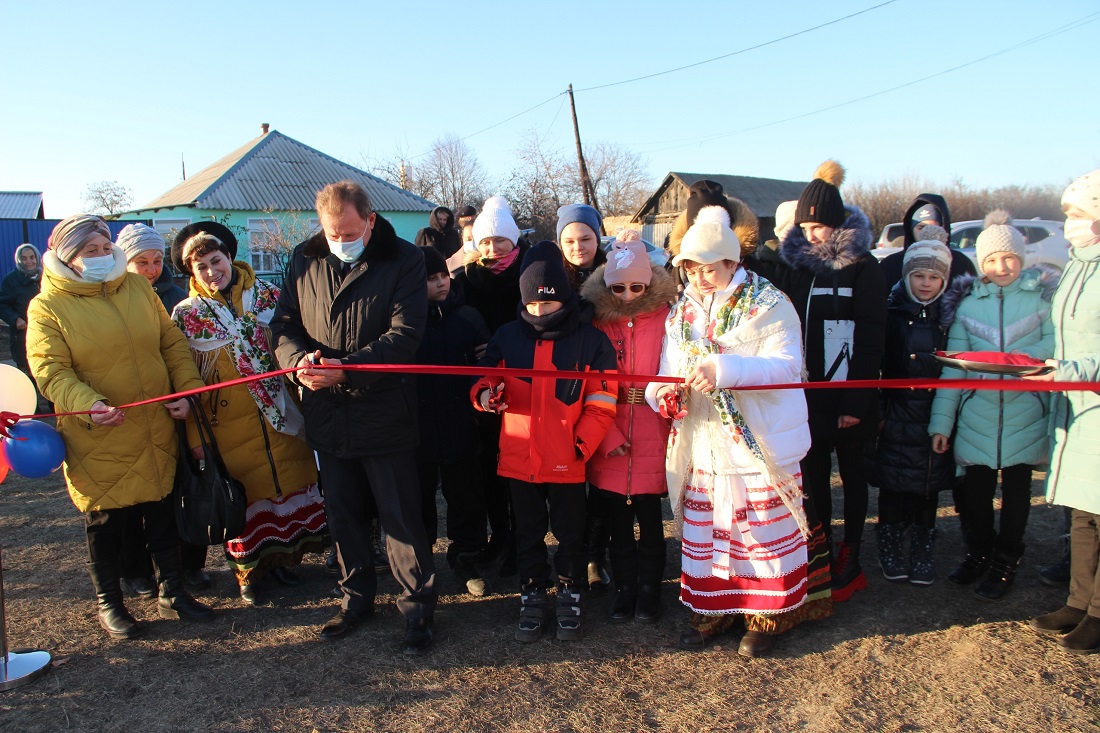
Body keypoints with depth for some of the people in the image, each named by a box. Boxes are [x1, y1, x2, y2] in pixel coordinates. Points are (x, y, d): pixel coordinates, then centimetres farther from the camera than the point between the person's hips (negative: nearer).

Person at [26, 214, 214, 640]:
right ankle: (109, 604, 29)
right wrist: (87, 403, -29)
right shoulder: (47, 306, -6)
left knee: (162, 513, 13)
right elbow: (50, 370, -12)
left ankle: (172, 594, 30)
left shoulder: (137, 287, 8)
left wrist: (186, 389, -3)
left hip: (156, 432, 4)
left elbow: (173, 342, 9)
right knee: (106, 522, 9)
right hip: (98, 440, -4)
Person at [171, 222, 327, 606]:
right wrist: (194, 434, -6)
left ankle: (284, 558, 29)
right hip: (229, 426, -2)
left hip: (282, 416, 2)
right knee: (246, 494, 6)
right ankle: (248, 573, 25)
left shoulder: (266, 294, 2)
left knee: (291, 484, 9)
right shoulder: (186, 314, -2)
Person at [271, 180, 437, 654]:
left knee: (401, 517, 4)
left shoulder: (403, 260, -8)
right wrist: (298, 358, -16)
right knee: (342, 515, 17)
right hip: (327, 415, 5)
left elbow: (405, 334, -16)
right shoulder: (303, 261, 6)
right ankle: (357, 597, 36)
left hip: (384, 414, -5)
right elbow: (283, 323, 7)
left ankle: (417, 608, 19)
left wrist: (346, 368, -26)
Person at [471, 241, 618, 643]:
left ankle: (570, 594, 34)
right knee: (528, 531, 16)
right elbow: (485, 377, 6)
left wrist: (582, 445, -13)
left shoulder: (591, 341, -7)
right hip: (519, 457, 2)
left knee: (570, 532, 14)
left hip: (567, 461, -2)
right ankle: (532, 594, 34)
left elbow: (602, 404, -6)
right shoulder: (508, 336, 0)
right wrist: (485, 393, -17)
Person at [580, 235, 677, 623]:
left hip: (652, 439, -1)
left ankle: (649, 589, 26)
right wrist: (608, 436, -8)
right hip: (610, 441, 2)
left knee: (649, 518, 7)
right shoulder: (597, 321, 2)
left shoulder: (665, 318, -2)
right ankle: (624, 588, 29)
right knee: (616, 520, 12)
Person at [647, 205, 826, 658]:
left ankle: (768, 615, 24)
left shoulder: (768, 306, -8)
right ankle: (713, 608, 29)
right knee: (703, 530, 12)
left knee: (764, 530, 6)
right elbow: (667, 374, 11)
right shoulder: (681, 313, 10)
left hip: (760, 445, -5)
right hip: (702, 447, 5)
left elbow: (786, 365, -21)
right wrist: (663, 393, -13)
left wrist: (722, 369, -32)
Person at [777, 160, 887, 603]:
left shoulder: (862, 267, -7)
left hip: (846, 395, -4)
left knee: (851, 472, 10)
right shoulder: (795, 262, 7)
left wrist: (856, 401, -16)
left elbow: (871, 339, -11)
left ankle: (850, 562, 20)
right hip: (806, 392, 4)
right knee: (813, 474, 10)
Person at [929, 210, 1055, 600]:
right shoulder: (966, 302, 3)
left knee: (1016, 486, 9)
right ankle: (978, 554, 29)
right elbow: (953, 366, 1)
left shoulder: (1042, 293, 0)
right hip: (977, 412, 1)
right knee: (976, 487, 8)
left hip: (1024, 410, -1)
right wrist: (941, 420, -3)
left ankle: (1005, 563, 24)